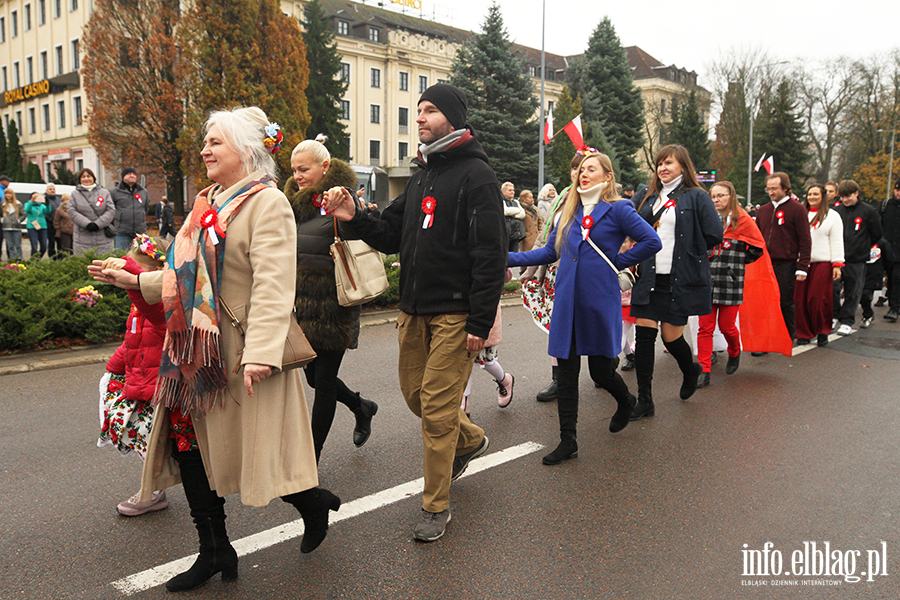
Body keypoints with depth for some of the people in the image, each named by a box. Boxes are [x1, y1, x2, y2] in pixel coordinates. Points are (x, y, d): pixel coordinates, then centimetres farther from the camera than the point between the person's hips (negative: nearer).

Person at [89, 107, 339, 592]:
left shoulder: (267, 203, -11)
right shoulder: (209, 205, 15)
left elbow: (272, 285, -22)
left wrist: (260, 352, -29)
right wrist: (135, 281, 20)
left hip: (238, 354, -8)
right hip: (196, 350, 9)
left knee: (251, 454, 1)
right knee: (186, 442, 9)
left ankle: (313, 502, 30)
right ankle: (215, 552, 24)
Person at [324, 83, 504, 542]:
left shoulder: (476, 174, -10)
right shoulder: (420, 177, 16)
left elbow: (491, 255, -16)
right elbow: (390, 236, 16)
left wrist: (480, 323, -20)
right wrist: (355, 219, -3)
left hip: (455, 314, -8)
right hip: (414, 310, 8)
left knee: (437, 408, -3)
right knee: (415, 394, 16)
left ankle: (436, 507, 13)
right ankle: (470, 440, 43)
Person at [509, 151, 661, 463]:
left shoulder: (618, 210, -3)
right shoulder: (569, 212, 13)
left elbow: (652, 241, -7)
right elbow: (550, 252, 13)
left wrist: (618, 261, -6)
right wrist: (507, 258, 6)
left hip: (600, 302, -4)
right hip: (567, 301, 5)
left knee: (600, 368, 5)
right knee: (566, 372, 5)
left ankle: (626, 401, 40)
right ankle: (567, 441, 14)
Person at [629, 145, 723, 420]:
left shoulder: (697, 197, 0)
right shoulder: (646, 196, 13)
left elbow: (714, 235, -4)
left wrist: (686, 253, 0)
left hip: (681, 279, -4)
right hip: (649, 277, 4)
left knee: (671, 335, 1)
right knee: (643, 334, -3)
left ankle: (691, 371, 37)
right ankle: (644, 401, 5)